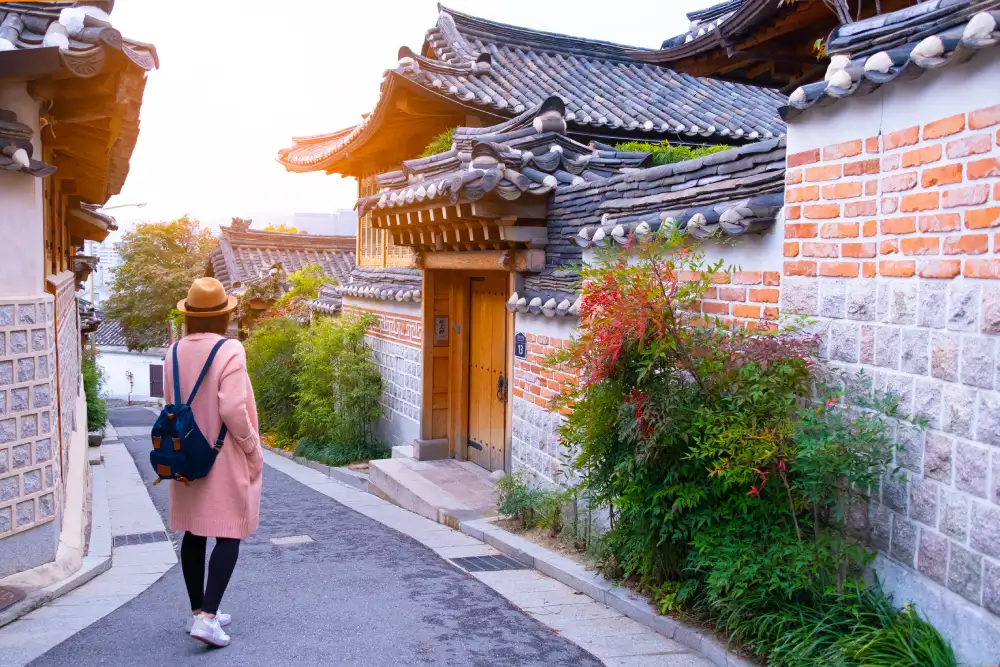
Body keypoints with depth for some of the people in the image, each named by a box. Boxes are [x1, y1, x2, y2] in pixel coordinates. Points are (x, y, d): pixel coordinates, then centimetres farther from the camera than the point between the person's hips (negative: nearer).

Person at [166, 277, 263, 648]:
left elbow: (172, 405, 7)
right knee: (228, 535, 1)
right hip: (224, 458, -6)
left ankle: (198, 611, 24)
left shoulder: (175, 352, 1)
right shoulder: (229, 351, -18)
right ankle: (207, 618, -6)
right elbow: (233, 410, -23)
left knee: (194, 533, 15)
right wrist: (253, 449, -11)